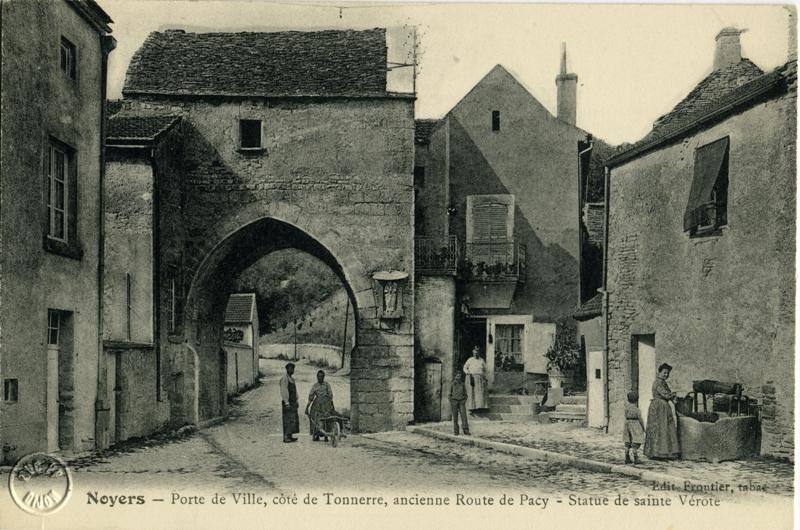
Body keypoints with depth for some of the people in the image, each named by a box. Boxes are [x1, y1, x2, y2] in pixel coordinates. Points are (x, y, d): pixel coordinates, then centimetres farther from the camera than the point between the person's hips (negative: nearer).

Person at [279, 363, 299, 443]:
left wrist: (296, 401, 17)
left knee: (293, 419, 9)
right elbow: (283, 391, -18)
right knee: (288, 420, -12)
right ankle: (286, 437, -11)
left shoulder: (292, 379, 16)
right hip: (287, 402, -9)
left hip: (293, 402, 9)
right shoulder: (284, 378, -12)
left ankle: (289, 436, 15)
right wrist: (286, 402, -22)